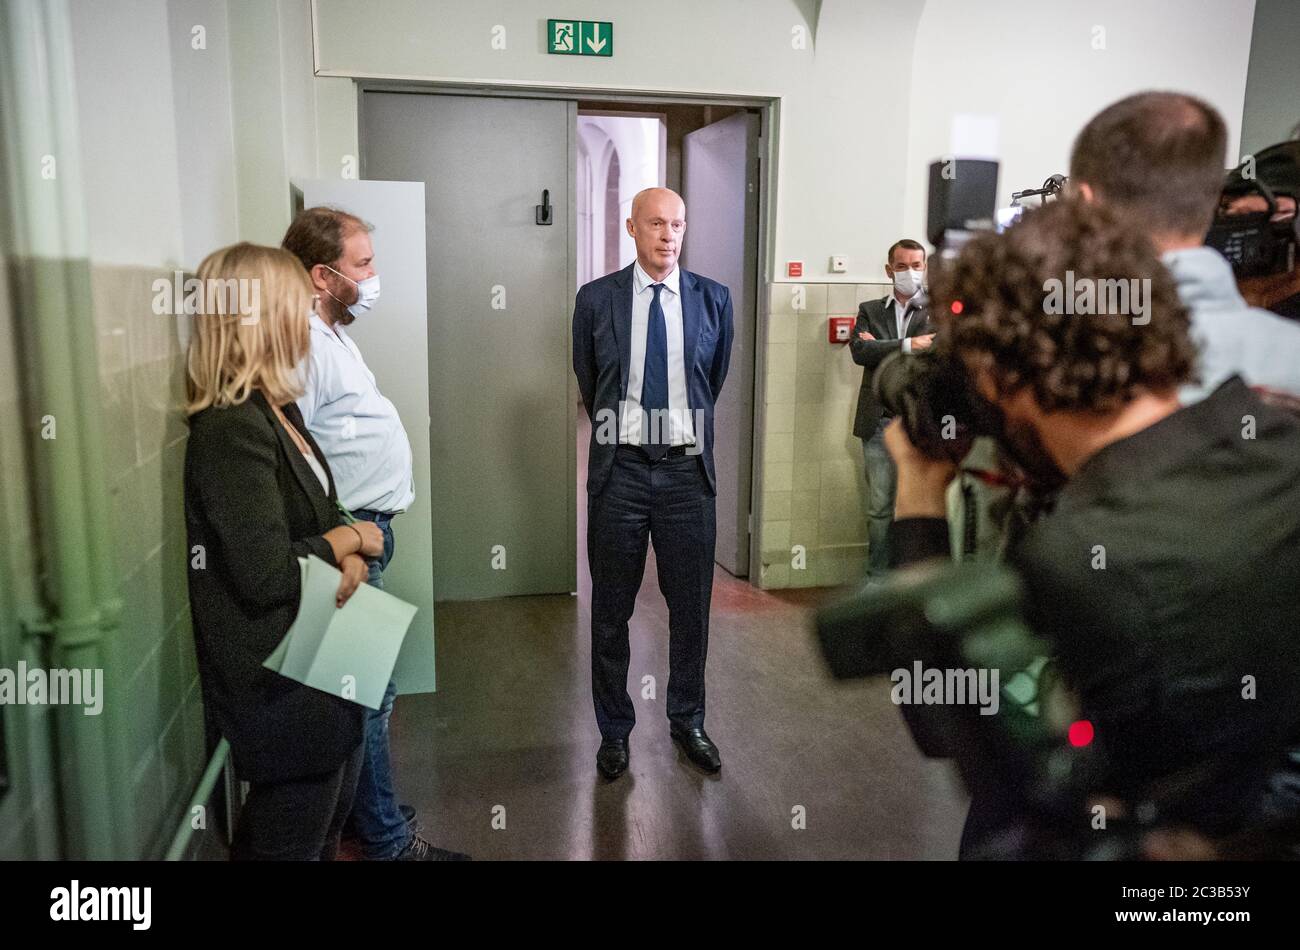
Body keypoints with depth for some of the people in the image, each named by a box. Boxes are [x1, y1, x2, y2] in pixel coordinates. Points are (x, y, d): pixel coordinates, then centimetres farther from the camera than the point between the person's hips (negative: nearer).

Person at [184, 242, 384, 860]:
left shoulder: (279, 413, 7)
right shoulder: (230, 430, -24)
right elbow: (267, 573, -27)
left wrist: (350, 558, -10)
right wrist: (351, 539, -12)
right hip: (280, 683, -9)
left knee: (327, 830, 26)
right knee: (290, 842, 11)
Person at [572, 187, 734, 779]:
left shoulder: (712, 299, 3)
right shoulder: (596, 300, 0)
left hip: (687, 469, 1)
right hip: (618, 469, -1)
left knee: (691, 607, 10)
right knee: (610, 611, 9)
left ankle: (687, 721, 30)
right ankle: (614, 729, 26)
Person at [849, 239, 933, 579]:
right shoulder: (869, 310, 11)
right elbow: (859, 351, -6)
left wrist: (881, 348, -8)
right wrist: (907, 345, -14)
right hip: (880, 423, 2)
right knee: (879, 507, 8)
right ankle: (877, 579, 18)